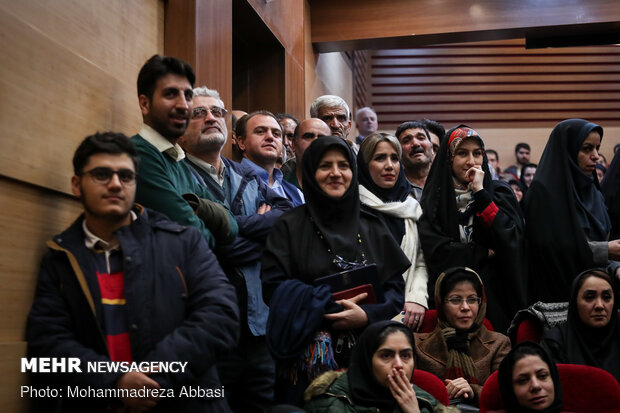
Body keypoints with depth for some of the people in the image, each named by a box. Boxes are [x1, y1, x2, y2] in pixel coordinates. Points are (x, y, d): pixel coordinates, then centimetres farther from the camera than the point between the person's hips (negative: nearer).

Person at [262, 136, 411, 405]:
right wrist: (331, 304, -14)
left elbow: (396, 288, 7)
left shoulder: (372, 228, 11)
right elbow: (273, 287, -7)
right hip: (308, 355, -3)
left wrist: (367, 315, -12)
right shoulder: (290, 226, 2)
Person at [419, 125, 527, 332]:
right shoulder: (433, 198, 4)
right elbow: (435, 251, -7)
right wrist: (487, 253, -6)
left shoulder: (499, 191, 8)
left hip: (495, 295, 1)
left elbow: (512, 237, -8)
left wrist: (480, 193, -10)